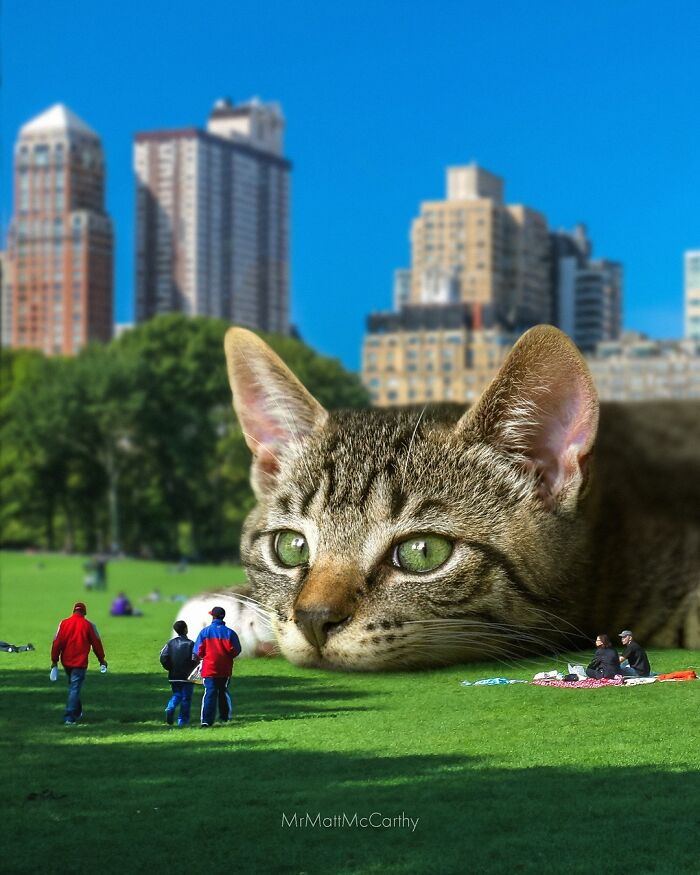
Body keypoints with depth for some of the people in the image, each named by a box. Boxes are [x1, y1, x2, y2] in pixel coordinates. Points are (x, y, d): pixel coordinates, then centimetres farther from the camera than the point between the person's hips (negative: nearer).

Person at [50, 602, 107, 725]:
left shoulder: (64, 623, 1)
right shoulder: (88, 625, -3)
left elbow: (57, 642, -1)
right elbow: (96, 643, 3)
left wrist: (54, 660, 5)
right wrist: (102, 659, 14)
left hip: (66, 661, 3)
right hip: (80, 662, -3)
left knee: (73, 687, 21)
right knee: (75, 689, -3)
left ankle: (77, 713, 30)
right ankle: (69, 718, -11)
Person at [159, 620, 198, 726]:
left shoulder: (171, 643, 1)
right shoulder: (190, 644, -10)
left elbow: (163, 658, -4)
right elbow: (195, 659, -16)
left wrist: (170, 668, 10)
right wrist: (192, 669, 3)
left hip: (174, 676, 4)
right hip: (187, 676, -4)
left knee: (176, 694, 18)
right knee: (186, 697, 6)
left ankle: (170, 708, -10)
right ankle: (183, 720, 5)